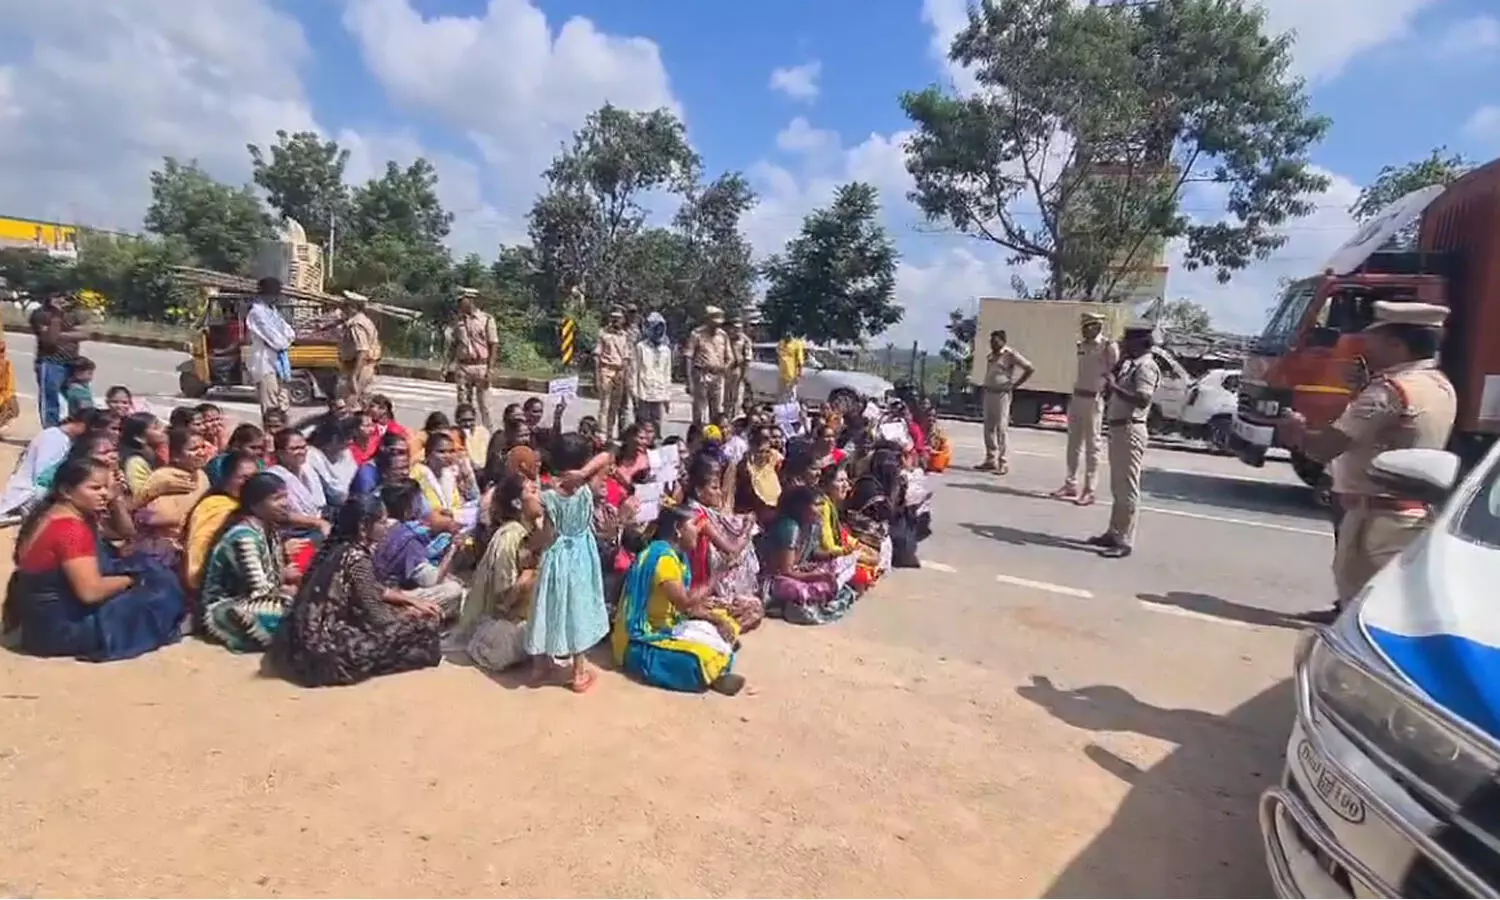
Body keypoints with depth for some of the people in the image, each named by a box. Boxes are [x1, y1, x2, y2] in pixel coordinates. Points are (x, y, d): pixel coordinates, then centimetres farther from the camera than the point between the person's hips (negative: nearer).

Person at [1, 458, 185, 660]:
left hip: (47, 616, 10)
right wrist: (130, 580, -13)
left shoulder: (54, 513, 5)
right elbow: (92, 591, -29)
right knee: (161, 593, -9)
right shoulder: (71, 528, -26)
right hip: (60, 626, -10)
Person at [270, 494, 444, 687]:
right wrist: (410, 612, 2)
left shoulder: (335, 546, 6)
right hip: (323, 649, -9)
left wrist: (411, 599, 17)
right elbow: (374, 616, -16)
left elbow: (372, 591, 18)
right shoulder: (357, 557, -19)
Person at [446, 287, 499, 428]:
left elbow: (494, 346, -5)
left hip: (481, 366, -4)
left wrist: (489, 370, -11)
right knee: (463, 404, 8)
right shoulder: (458, 320, 10)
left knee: (484, 405, 0)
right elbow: (453, 345, 15)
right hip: (462, 367, 4)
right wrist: (449, 366, 7)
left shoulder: (486, 319, -4)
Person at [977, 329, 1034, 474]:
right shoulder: (990, 356, 14)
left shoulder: (1010, 354, -7)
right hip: (988, 393, 7)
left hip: (1002, 394, -7)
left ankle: (1002, 463, -3)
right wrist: (985, 386, 12)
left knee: (1001, 428, -6)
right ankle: (990, 460, 14)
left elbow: (1030, 369, -8)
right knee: (989, 427, 7)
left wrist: (1015, 385, -8)